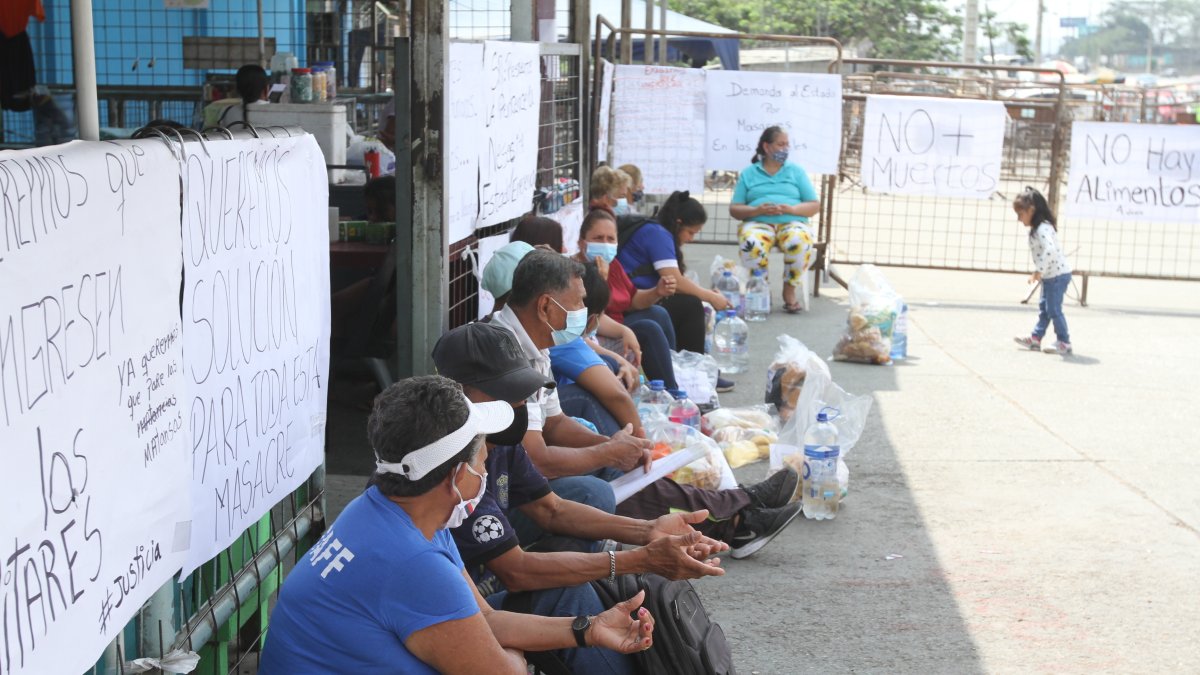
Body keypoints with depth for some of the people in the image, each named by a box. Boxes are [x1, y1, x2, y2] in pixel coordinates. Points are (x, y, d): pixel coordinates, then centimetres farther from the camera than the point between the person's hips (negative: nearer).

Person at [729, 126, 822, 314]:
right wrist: (757, 210, -10)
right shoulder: (748, 173, 17)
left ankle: (789, 291, -17)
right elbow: (734, 209, 10)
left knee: (800, 242, -37)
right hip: (757, 223, -1)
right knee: (751, 244, -38)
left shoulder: (796, 171, 19)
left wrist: (792, 209, -8)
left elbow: (814, 206, 13)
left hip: (793, 223, 1)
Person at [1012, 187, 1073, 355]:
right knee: (1044, 308, 15)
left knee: (1053, 309, -4)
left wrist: (1039, 271, -30)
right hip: (1051, 276, 11)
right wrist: (1040, 272, 16)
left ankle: (1064, 342, 4)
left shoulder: (1042, 228, -21)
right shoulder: (1038, 228, 12)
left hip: (1057, 274, -11)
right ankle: (1035, 338, 23)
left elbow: (1049, 250, -34)